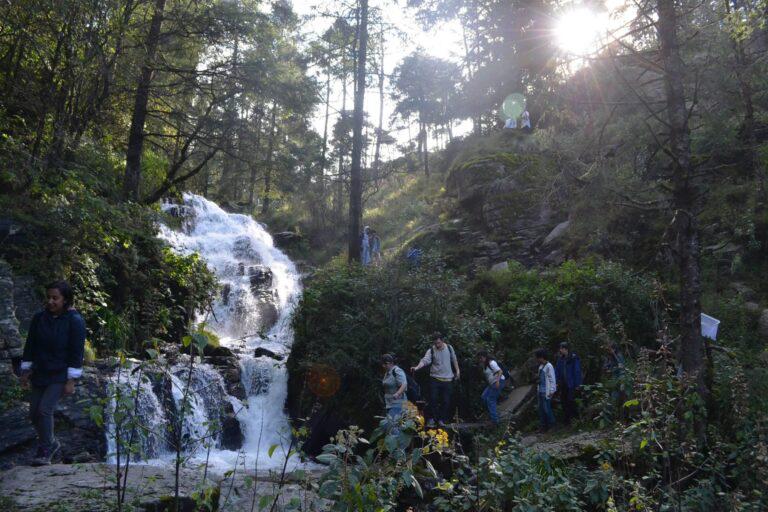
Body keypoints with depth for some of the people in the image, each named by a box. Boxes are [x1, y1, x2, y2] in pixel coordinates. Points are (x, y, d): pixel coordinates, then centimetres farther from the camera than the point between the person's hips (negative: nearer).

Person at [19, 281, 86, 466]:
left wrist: (71, 381, -16)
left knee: (45, 409, -14)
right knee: (34, 414, 8)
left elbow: (77, 352, -14)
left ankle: (45, 451, 5)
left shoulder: (75, 321, -14)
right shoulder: (39, 318, 0)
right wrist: (26, 371, 7)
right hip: (39, 374, 6)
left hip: (60, 376, -6)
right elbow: (30, 346, 9)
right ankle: (52, 444, 31)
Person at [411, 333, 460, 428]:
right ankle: (431, 419, 7)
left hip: (448, 379, 2)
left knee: (446, 401, 4)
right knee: (433, 399, -7)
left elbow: (454, 359, 16)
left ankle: (441, 420, 17)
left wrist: (457, 370, 15)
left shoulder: (449, 348, 1)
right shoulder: (431, 350, -8)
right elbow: (425, 360, -24)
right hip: (435, 379, -2)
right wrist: (417, 367, -42)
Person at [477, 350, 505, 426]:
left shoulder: (491, 363, -16)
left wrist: (497, 381, -32)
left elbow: (500, 371, -22)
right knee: (484, 396, 7)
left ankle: (495, 420, -6)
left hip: (499, 382, -10)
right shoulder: (484, 365, 11)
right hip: (492, 383, 10)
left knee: (490, 399, -10)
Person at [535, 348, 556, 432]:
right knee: (541, 408, 11)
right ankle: (544, 424, 20)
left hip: (546, 392, -9)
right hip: (541, 391, 9)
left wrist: (551, 391, -17)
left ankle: (551, 423, 15)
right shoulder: (541, 366, 10)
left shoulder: (549, 366, -16)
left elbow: (552, 379, -16)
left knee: (546, 408, -3)